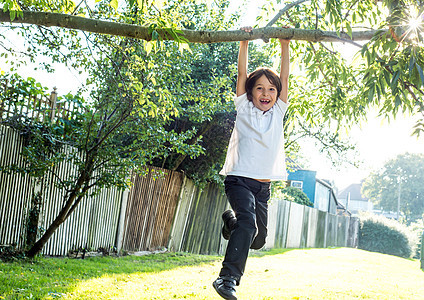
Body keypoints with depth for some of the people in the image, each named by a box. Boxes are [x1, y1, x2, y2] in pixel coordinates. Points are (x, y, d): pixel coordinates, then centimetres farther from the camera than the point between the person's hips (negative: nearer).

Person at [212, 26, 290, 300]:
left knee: (257, 240, 13)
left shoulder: (277, 112, 10)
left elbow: (285, 77, 5)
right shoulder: (244, 109, 2)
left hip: (264, 185, 5)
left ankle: (231, 220, 42)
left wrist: (285, 45, 2)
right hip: (240, 179, -5)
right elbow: (242, 75, -4)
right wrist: (244, 44, -6)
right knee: (249, 223, -29)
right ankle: (228, 278, -27)